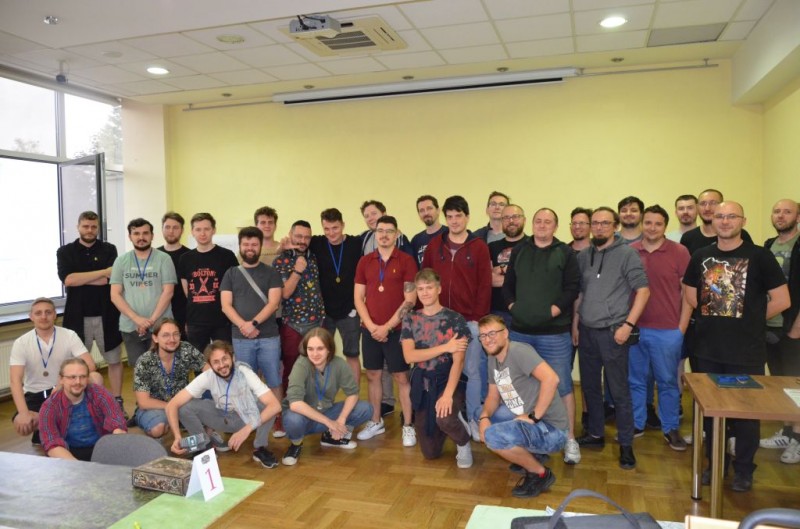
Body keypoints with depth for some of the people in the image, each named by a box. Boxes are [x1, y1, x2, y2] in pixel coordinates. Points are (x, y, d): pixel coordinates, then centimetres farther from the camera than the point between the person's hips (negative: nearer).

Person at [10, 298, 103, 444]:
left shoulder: (69, 336, -8)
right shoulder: (21, 343, -8)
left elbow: (90, 366, -16)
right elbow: (15, 380, -18)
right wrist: (23, 413, -30)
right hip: (35, 395, 0)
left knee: (96, 378, -28)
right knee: (21, 424, -31)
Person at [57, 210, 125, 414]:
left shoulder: (109, 249, 3)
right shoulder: (65, 252, 5)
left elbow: (109, 280, -10)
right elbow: (68, 279, -12)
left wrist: (80, 278, -9)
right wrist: (103, 272, -12)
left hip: (106, 315, 0)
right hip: (78, 316, 0)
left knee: (114, 360, 7)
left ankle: (117, 402, 18)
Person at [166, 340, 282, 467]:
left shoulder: (245, 373, -30)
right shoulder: (206, 377, -23)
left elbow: (275, 405, -39)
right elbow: (172, 405, -24)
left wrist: (247, 429, -48)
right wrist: (177, 437, -40)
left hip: (247, 417, -2)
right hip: (221, 417, 2)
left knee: (265, 404, -35)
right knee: (184, 407, -22)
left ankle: (260, 449, -11)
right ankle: (205, 445, 1)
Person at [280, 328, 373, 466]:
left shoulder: (339, 364, -17)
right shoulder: (301, 365, -28)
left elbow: (352, 393, -8)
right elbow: (295, 404, -37)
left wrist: (341, 420, -24)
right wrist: (329, 422, -33)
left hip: (326, 413, 4)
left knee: (365, 409, -13)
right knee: (293, 420, -38)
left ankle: (330, 436, 11)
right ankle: (296, 444, -1)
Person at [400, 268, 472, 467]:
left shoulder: (455, 319, -8)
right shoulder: (410, 320, 1)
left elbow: (458, 362, -14)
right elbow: (409, 356, -12)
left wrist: (448, 394, -26)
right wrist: (446, 347, -18)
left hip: (447, 381, -3)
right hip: (422, 384, 3)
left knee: (443, 418, -36)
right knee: (430, 453, 6)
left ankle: (463, 443, 1)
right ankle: (452, 425, 40)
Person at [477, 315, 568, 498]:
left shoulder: (519, 351, -18)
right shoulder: (493, 359, 9)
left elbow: (551, 378, -31)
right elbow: (493, 396, 14)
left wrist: (534, 417, -25)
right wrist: (485, 417, -8)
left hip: (550, 429, -10)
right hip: (526, 422, 10)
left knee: (493, 436, -28)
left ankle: (541, 473, -4)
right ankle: (527, 459, 15)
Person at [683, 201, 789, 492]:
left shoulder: (759, 256, -7)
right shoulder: (701, 256, 4)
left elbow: (782, 301, -6)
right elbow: (691, 296, 16)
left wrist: (751, 321, 1)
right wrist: (715, 320, 8)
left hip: (746, 351, -3)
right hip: (707, 350, 4)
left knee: (745, 412, 8)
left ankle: (744, 470, 26)